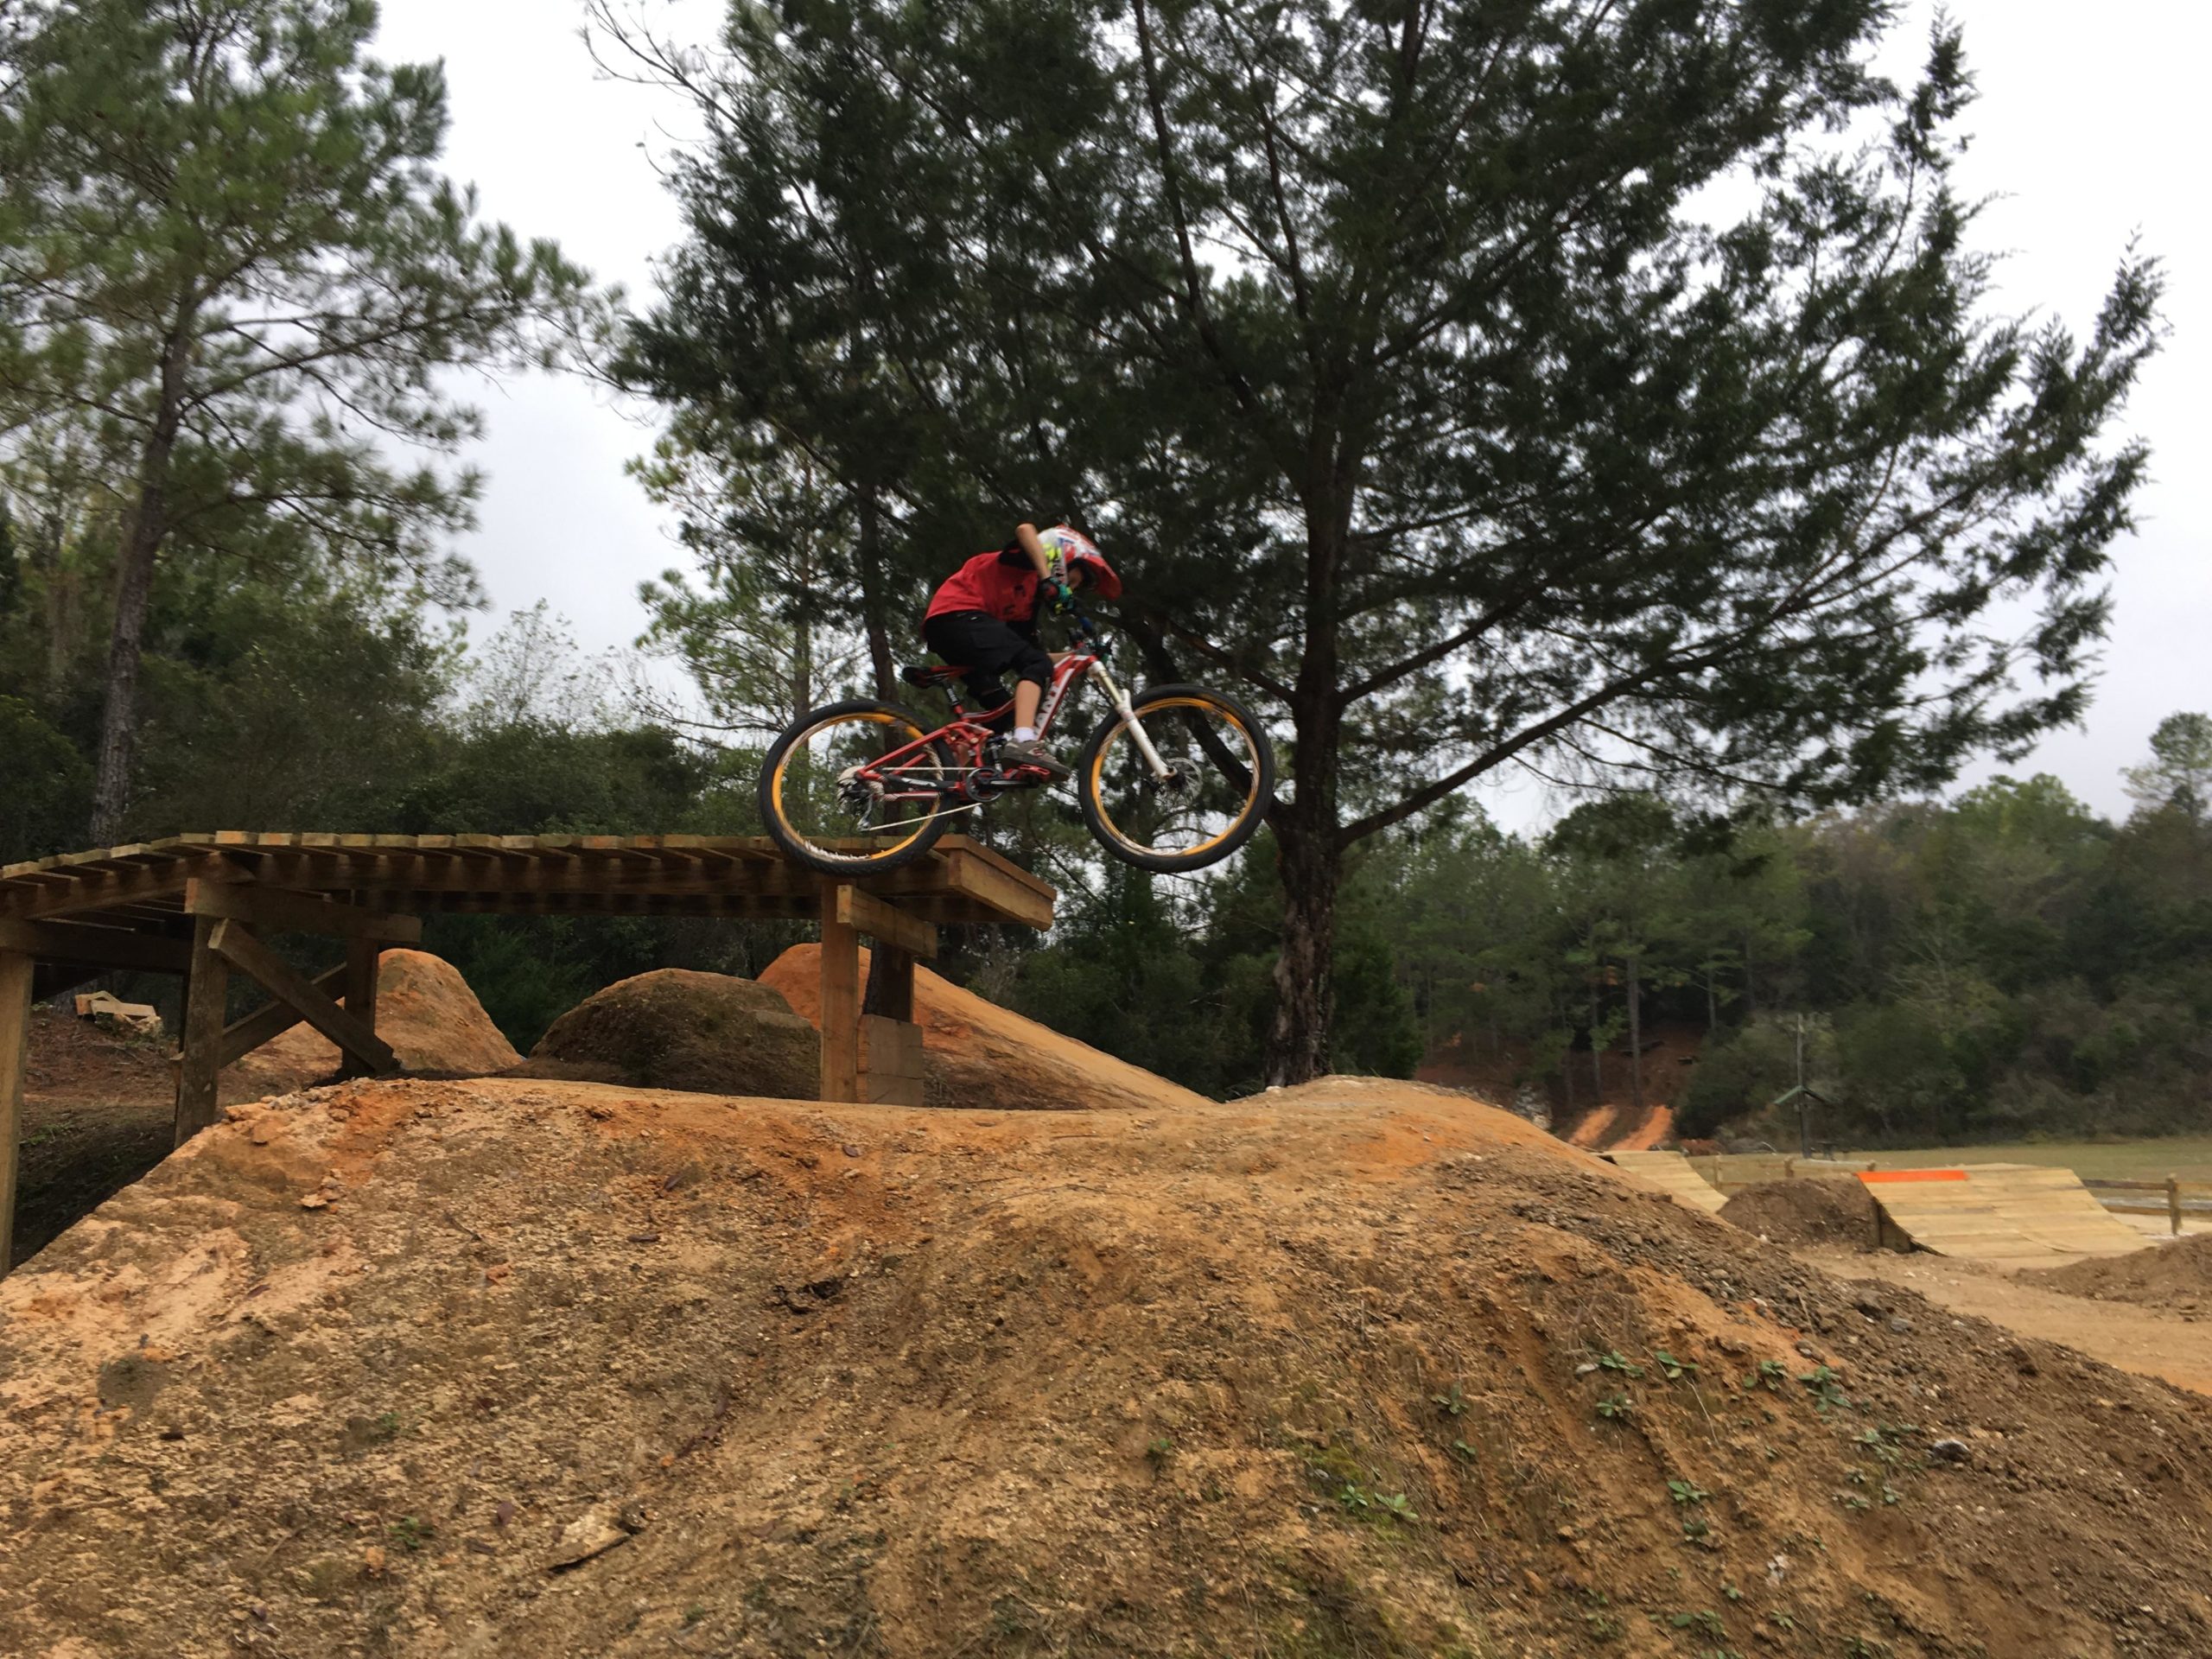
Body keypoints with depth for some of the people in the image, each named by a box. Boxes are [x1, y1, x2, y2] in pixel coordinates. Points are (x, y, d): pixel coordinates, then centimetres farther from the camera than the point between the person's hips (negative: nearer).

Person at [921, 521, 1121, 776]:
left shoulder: (1031, 601, 26)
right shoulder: (1028, 564, 5)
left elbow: (1033, 652, 17)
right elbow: (1025, 530, -19)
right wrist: (1049, 580, -25)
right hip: (959, 614, -10)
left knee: (999, 708, 14)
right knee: (1037, 666, -19)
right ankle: (1023, 742, -36)